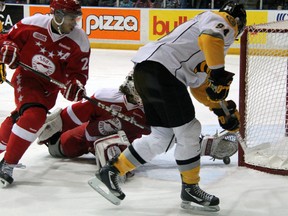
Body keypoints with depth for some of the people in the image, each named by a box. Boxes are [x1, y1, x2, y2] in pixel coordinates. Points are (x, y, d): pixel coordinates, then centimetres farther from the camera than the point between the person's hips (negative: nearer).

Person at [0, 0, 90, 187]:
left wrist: (74, 86, -30)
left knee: (23, 115, 14)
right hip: (25, 76, -4)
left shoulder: (80, 42, -15)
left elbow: (78, 72, -10)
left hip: (50, 87, 4)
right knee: (34, 116, -24)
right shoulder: (32, 24, -18)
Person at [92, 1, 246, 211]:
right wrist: (219, 73, -21)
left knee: (161, 136, 13)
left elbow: (199, 83, 30)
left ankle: (111, 171, 18)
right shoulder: (221, 22, 4)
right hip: (161, 70, -10)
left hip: (146, 69, 10)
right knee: (188, 130, -1)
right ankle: (191, 188, 12)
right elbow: (210, 37, -24)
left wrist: (221, 109, 25)